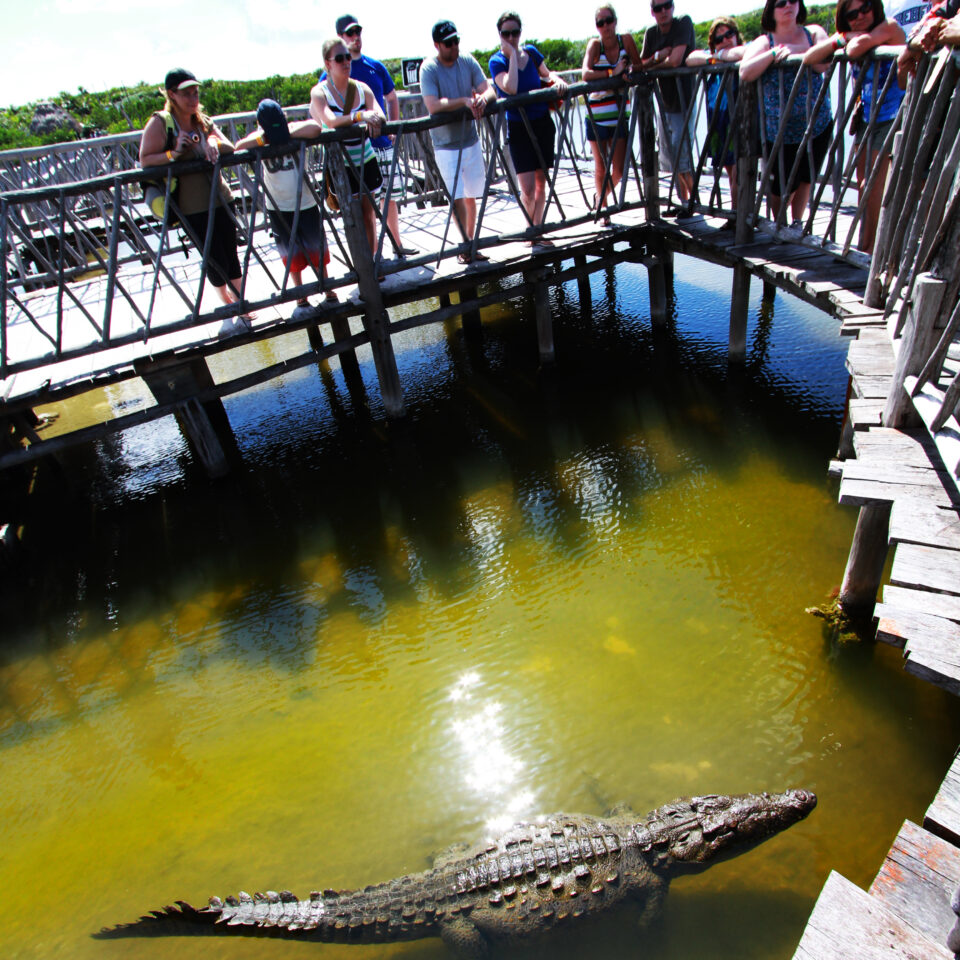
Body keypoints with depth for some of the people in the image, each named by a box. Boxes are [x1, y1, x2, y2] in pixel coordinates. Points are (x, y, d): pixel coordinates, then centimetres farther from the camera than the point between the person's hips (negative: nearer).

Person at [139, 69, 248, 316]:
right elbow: (145, 160, -13)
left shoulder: (203, 121, 11)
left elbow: (230, 147, 3)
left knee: (230, 253, 9)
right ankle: (227, 302, 22)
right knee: (214, 259, 1)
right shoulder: (159, 123, -7)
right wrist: (174, 153, -28)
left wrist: (214, 142, -18)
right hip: (192, 205, -5)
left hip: (220, 197, 5)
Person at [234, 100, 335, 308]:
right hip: (278, 207, 1)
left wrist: (286, 133, -27)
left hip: (305, 202, -1)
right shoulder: (259, 138, -6)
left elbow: (315, 128, -33)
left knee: (316, 246, 9)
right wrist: (264, 138, -29)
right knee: (291, 252, 10)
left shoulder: (295, 131, -10)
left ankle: (327, 287, 26)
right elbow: (239, 147, -24)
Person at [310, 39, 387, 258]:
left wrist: (374, 119, -33)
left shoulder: (362, 88, 4)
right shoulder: (319, 92, -8)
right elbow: (330, 121, -26)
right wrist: (360, 117, -41)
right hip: (340, 164, -3)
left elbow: (380, 117, -8)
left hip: (366, 160, 3)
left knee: (368, 214, 5)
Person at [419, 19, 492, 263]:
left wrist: (481, 98, -26)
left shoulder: (468, 61, 2)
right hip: (446, 144, -4)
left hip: (471, 140, 5)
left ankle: (470, 244, 21)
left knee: (471, 196, 9)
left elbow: (488, 89, -2)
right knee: (457, 197, -8)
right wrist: (464, 101, -31)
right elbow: (433, 106, -25)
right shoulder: (428, 69, -12)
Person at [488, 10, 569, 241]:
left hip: (542, 123, 5)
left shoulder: (531, 52, 6)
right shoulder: (497, 61, -8)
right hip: (518, 128, -5)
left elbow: (547, 74, 19)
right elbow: (511, 88, -25)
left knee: (541, 181, 7)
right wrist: (512, 55, -17)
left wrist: (557, 81, -3)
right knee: (527, 187, -12)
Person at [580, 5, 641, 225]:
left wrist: (630, 73, -19)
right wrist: (612, 73, -30)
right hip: (597, 115, -2)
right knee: (601, 166, 5)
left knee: (619, 169, 1)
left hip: (620, 114, 2)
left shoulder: (626, 40, 0)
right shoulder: (594, 44, -7)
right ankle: (603, 207, 23)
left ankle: (600, 197, 29)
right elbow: (585, 74, -22)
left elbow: (638, 68, 3)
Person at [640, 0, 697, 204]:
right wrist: (658, 56, -13)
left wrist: (652, 66, -6)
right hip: (665, 104, 7)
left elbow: (675, 60, -22)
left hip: (683, 104, -7)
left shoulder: (684, 23, -11)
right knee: (670, 157, 12)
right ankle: (683, 201, 25)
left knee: (681, 158, -12)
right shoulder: (651, 33, 7)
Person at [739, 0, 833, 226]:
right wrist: (774, 53, -23)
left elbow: (825, 63, -14)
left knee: (805, 178, 11)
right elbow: (744, 73, -21)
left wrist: (797, 50, -18)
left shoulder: (814, 33, 4)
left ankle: (797, 223, 28)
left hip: (818, 124, 2)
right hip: (780, 129, -2)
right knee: (782, 185, -1)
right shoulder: (763, 42, -1)